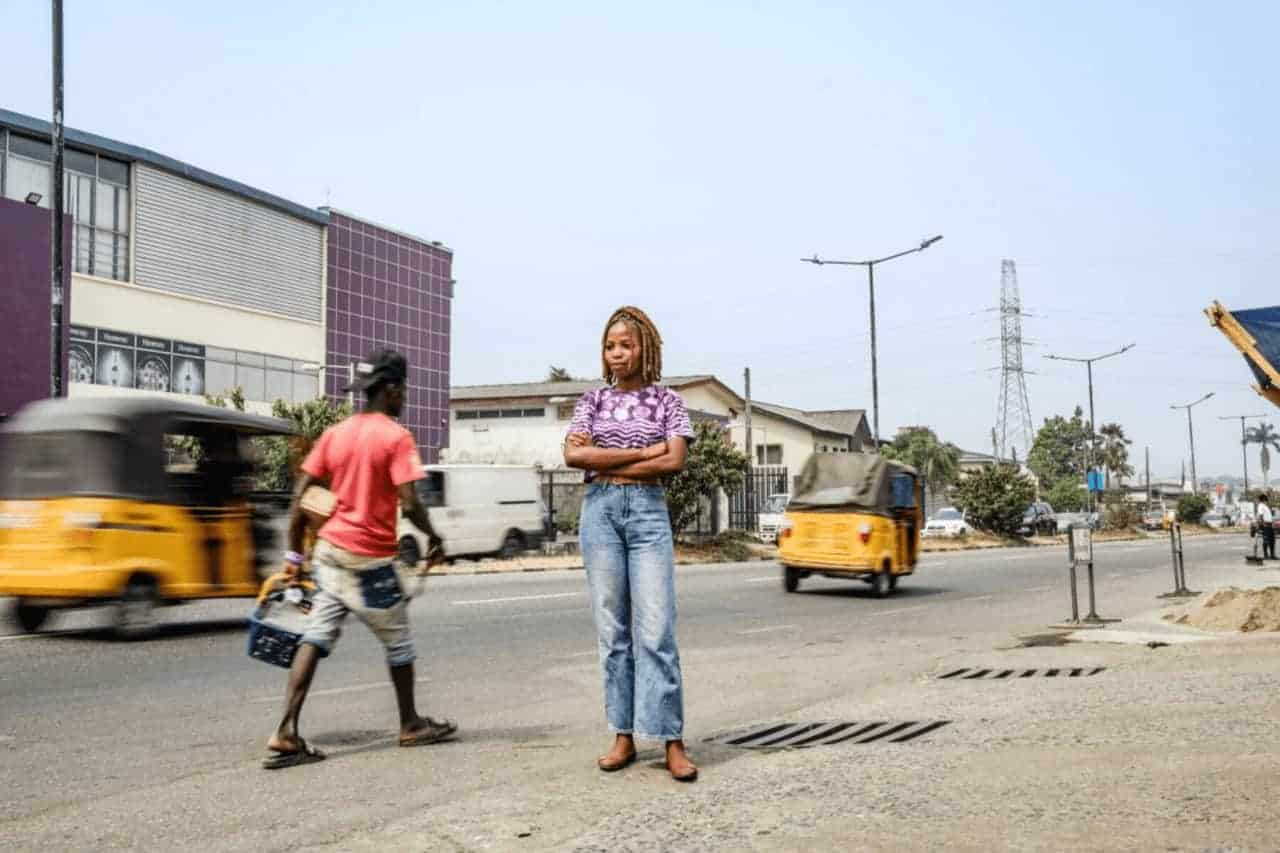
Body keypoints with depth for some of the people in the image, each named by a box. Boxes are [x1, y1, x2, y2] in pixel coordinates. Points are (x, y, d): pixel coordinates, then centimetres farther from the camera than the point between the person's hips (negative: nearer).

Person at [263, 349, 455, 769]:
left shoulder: (334, 434, 9)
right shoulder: (396, 437, -10)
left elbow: (301, 496, 6)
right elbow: (409, 503, -18)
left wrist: (294, 553, 11)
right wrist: (434, 537, -1)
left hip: (329, 550, 6)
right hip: (370, 558, -5)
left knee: (316, 637, 3)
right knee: (398, 641, 12)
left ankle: (286, 734, -5)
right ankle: (411, 725, 27)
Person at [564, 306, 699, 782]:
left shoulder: (667, 402, 6)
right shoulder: (593, 401, 11)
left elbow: (674, 461, -7)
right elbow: (572, 455, -4)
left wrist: (603, 463, -6)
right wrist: (642, 452, -8)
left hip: (648, 510, -2)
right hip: (599, 510, 2)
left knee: (656, 628, -8)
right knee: (612, 628, 3)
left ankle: (672, 741, -4)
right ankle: (623, 736, 11)